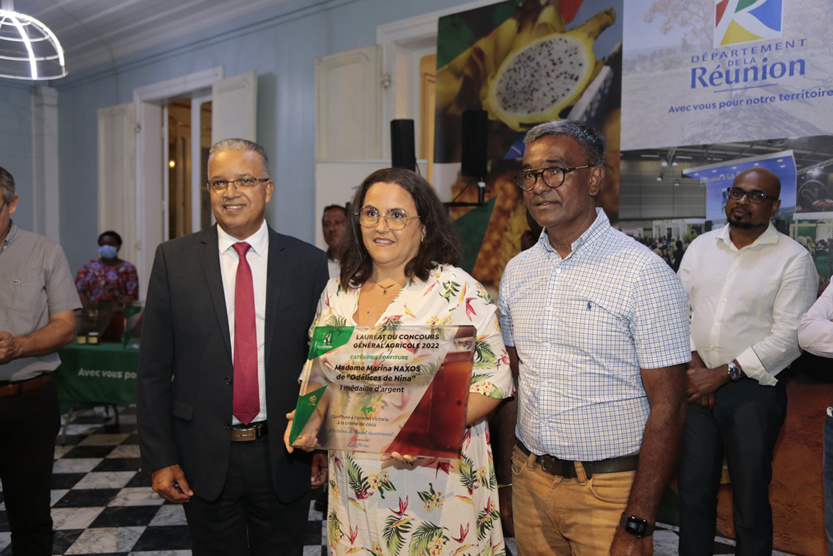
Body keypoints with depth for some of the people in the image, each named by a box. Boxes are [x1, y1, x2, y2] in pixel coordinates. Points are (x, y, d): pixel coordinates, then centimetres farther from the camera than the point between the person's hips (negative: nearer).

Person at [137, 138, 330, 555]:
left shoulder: (309, 263, -3)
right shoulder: (173, 260, -2)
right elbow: (154, 369, 0)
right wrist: (159, 458, -3)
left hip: (284, 457, 0)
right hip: (204, 457, 0)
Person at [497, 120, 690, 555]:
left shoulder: (643, 272, -14)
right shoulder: (517, 270, 4)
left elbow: (667, 407, -15)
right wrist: (505, 468, 4)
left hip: (609, 490, -5)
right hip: (529, 480, 5)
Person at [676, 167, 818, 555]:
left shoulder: (793, 259, -6)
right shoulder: (701, 247, 8)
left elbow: (787, 336, -12)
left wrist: (724, 373, -15)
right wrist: (693, 361, -8)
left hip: (753, 392, -4)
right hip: (696, 385, 4)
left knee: (750, 498, 8)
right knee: (693, 489, 13)